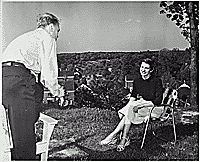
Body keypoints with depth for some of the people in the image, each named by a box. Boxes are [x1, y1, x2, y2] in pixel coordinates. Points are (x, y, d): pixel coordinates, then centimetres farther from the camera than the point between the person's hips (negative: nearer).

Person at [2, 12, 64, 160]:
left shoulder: (25, 37, 35)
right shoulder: (47, 38, 9)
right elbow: (49, 68, -1)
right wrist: (55, 89, 15)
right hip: (19, 79, -8)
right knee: (25, 134, -6)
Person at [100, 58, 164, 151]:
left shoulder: (157, 81, -9)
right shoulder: (137, 81, 8)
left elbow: (158, 101, -13)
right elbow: (133, 96, 13)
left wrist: (143, 103, -22)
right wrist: (131, 103, -10)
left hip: (153, 108, -6)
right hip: (140, 106, 6)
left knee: (129, 111, -31)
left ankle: (114, 135, -28)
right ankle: (124, 140, -32)